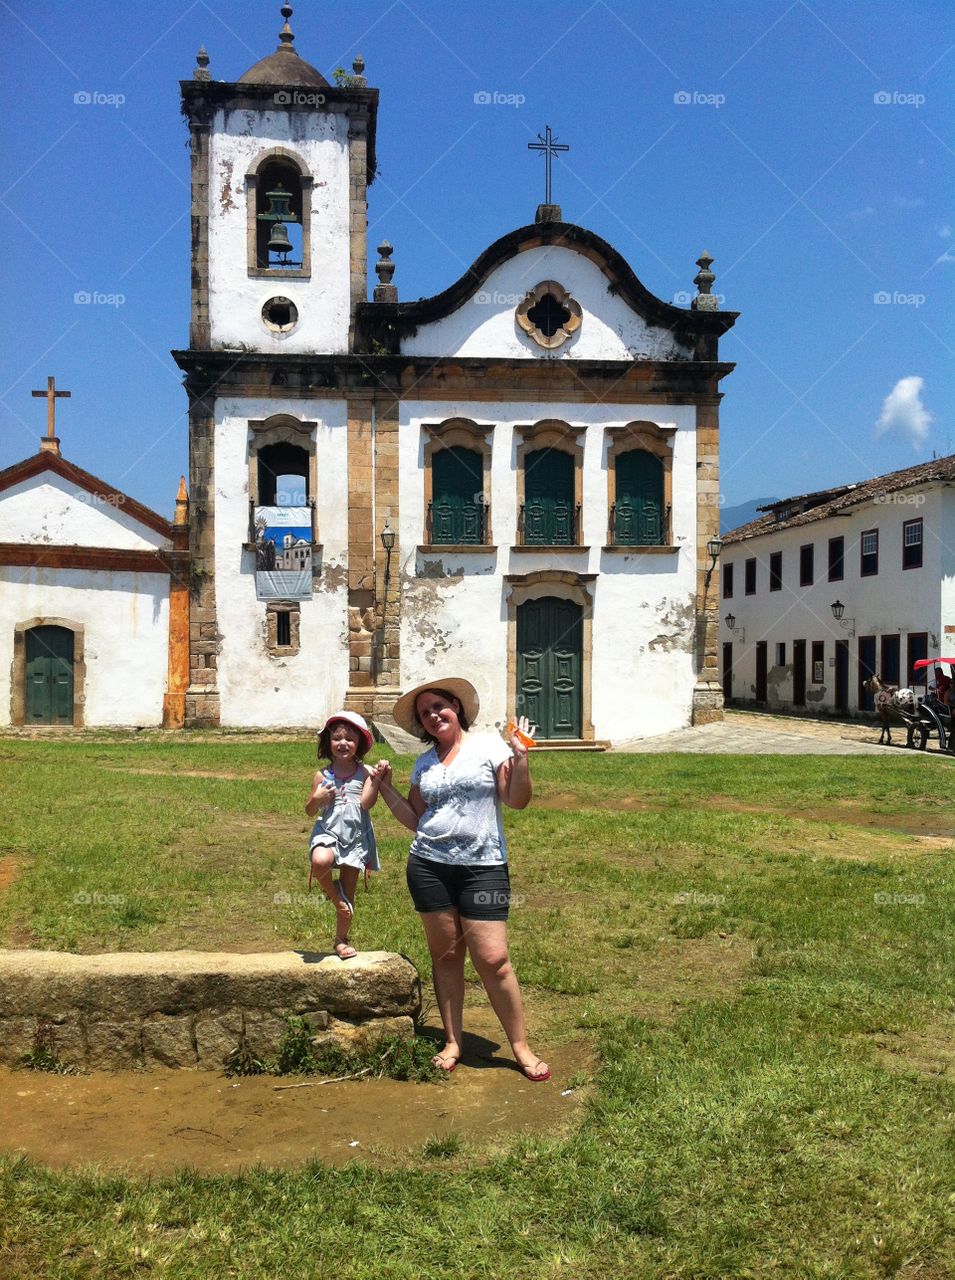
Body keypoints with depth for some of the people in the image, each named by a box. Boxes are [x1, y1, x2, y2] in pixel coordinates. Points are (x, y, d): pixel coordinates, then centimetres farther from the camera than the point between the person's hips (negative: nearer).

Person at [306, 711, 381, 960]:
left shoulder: (364, 773, 0)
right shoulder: (323, 776, 2)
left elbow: (366, 803, -14)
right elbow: (310, 811, 8)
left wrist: (376, 779, -22)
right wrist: (317, 798, -13)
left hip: (355, 837, 1)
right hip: (328, 832, 0)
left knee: (349, 892, 7)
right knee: (320, 861, -35)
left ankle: (341, 939, 26)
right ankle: (333, 893, -2)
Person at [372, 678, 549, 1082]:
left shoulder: (489, 746, 1)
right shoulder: (424, 763, 13)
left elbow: (517, 800, -4)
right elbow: (415, 819, 17)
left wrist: (520, 757, -15)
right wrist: (386, 787, 10)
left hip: (483, 867, -4)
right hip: (429, 866, 4)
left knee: (492, 959, -7)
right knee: (445, 954, 8)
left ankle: (521, 1047, 7)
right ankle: (452, 1043, 21)